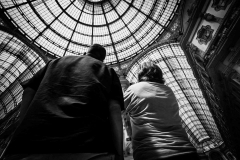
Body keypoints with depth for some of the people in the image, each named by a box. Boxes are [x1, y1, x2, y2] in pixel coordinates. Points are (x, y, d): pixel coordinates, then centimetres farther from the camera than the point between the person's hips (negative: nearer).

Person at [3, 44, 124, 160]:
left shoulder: (56, 62, 26)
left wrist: (20, 140, 15)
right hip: (89, 144, -2)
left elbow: (28, 91, 15)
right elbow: (114, 109, 3)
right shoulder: (108, 71, 18)